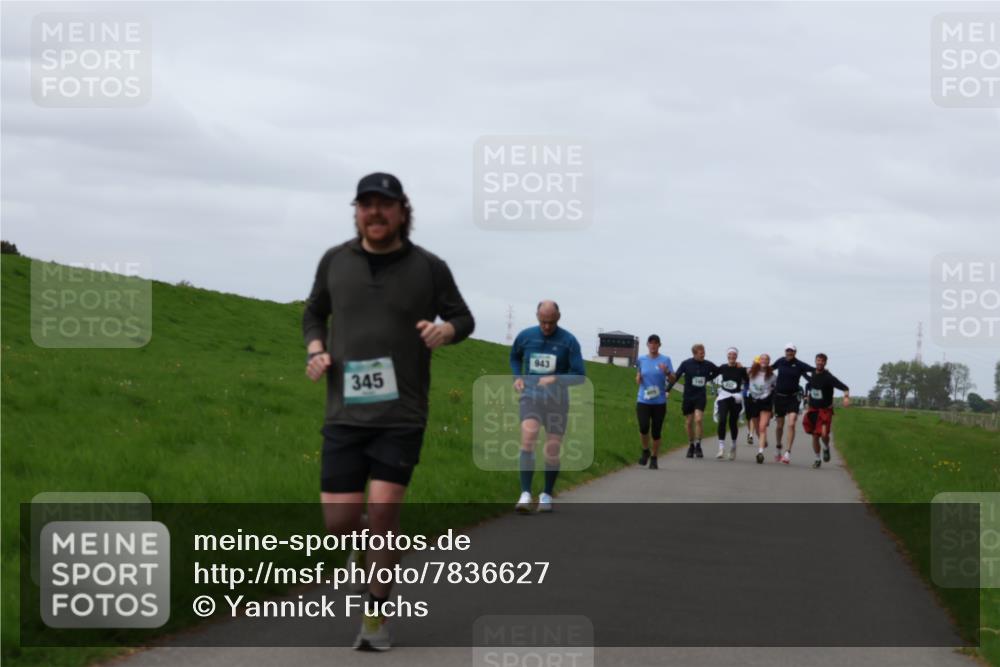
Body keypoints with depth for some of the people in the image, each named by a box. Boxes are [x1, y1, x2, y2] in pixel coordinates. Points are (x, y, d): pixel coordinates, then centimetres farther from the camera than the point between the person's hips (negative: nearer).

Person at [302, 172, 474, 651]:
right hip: (345, 413, 2)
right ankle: (375, 541, 33)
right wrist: (315, 350, 0)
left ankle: (376, 617, 4)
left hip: (401, 415, -2)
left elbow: (463, 317, 12)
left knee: (382, 511, -12)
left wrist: (445, 330, -11)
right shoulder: (335, 261, 5)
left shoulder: (428, 267, 0)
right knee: (339, 521, -4)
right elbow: (314, 314, 20)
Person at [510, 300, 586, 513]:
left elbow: (579, 376, -5)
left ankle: (547, 495, 22)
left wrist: (555, 379, -21)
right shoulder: (525, 336, 2)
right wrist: (517, 377, 5)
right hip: (530, 397, 0)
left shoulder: (568, 341, -6)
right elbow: (515, 357, 24)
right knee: (528, 439, -22)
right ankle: (525, 495, -26)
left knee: (552, 451, 2)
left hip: (557, 400, 0)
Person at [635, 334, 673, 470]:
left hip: (659, 401, -1)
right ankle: (645, 451, 9)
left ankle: (654, 459, 16)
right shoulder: (641, 360, 8)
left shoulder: (665, 360, 1)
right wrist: (638, 378, -1)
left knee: (656, 432, 2)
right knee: (644, 428, -16)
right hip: (643, 401, 1)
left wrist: (667, 372, -28)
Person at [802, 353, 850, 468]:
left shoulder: (829, 377, -14)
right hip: (813, 409, 5)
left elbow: (844, 387, -23)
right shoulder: (813, 375, 4)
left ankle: (826, 448, 13)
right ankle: (817, 459, 20)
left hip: (825, 410, -5)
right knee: (815, 436, 5)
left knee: (824, 434, -19)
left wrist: (846, 396, -41)